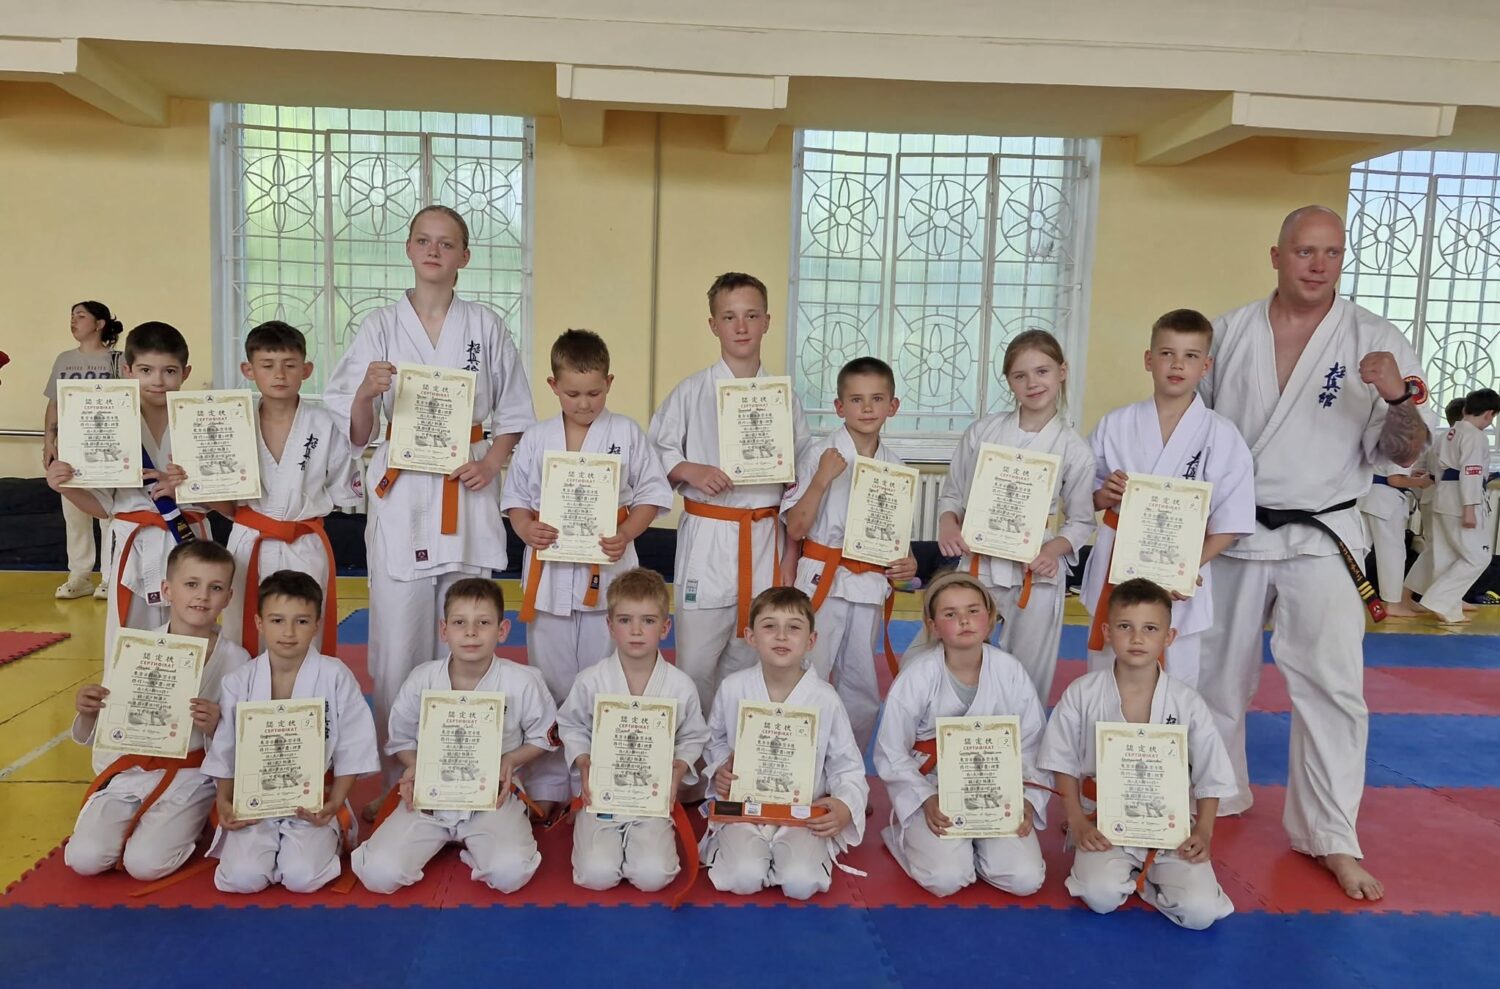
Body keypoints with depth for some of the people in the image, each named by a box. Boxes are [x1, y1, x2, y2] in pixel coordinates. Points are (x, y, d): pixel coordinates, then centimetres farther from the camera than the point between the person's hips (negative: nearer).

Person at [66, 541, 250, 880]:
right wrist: (88, 714, -20)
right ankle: (139, 824, 18)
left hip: (191, 778, -2)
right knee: (84, 859, -12)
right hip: (129, 771, 3)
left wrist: (215, 728, -29)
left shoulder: (235, 660, -12)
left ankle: (189, 824, 12)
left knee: (144, 864, -18)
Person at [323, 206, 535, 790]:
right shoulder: (380, 328, 5)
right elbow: (356, 435, 5)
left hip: (466, 500, 0)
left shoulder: (487, 328, 6)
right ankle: (396, 776, 17)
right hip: (400, 496, 0)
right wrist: (366, 393, -15)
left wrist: (492, 462, -6)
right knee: (397, 647, 1)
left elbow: (513, 416, 12)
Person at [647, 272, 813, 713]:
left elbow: (802, 465, 15)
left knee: (748, 659, 13)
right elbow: (656, 450, 2)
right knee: (696, 662, 0)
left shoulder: (782, 396, 7)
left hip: (765, 538, 3)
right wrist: (691, 471, -15)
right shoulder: (692, 392, -1)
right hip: (706, 538, -2)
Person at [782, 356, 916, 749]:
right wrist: (822, 478, -21)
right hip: (823, 581, -5)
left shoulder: (894, 465, 6)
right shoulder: (820, 455, -9)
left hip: (871, 585, 5)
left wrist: (906, 561, -1)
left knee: (861, 691, 15)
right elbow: (795, 529, -11)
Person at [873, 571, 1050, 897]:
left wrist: (1027, 799, -13)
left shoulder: (1010, 672, -8)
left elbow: (1031, 747, 1)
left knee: (1025, 879, -14)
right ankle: (918, 836, 10)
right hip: (933, 794, -2)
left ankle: (972, 841, 14)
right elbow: (891, 755, -9)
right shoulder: (917, 677, -16)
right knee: (946, 879, -22)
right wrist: (926, 800, -19)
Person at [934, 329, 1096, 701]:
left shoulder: (1074, 450, -3)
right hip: (978, 568, 1)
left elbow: (1081, 521, 5)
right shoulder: (983, 431, 0)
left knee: (1028, 678, 10)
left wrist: (1054, 549, -14)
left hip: (1038, 575, -1)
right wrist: (948, 524, -12)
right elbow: (952, 492, 8)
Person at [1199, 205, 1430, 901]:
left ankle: (1332, 838, 13)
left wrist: (1401, 399, -23)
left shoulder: (1376, 342, -4)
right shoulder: (1229, 334, 1)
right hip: (1233, 532, 2)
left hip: (1321, 538, -2)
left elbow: (1403, 454, -3)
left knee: (1332, 685, -3)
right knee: (1217, 675, 12)